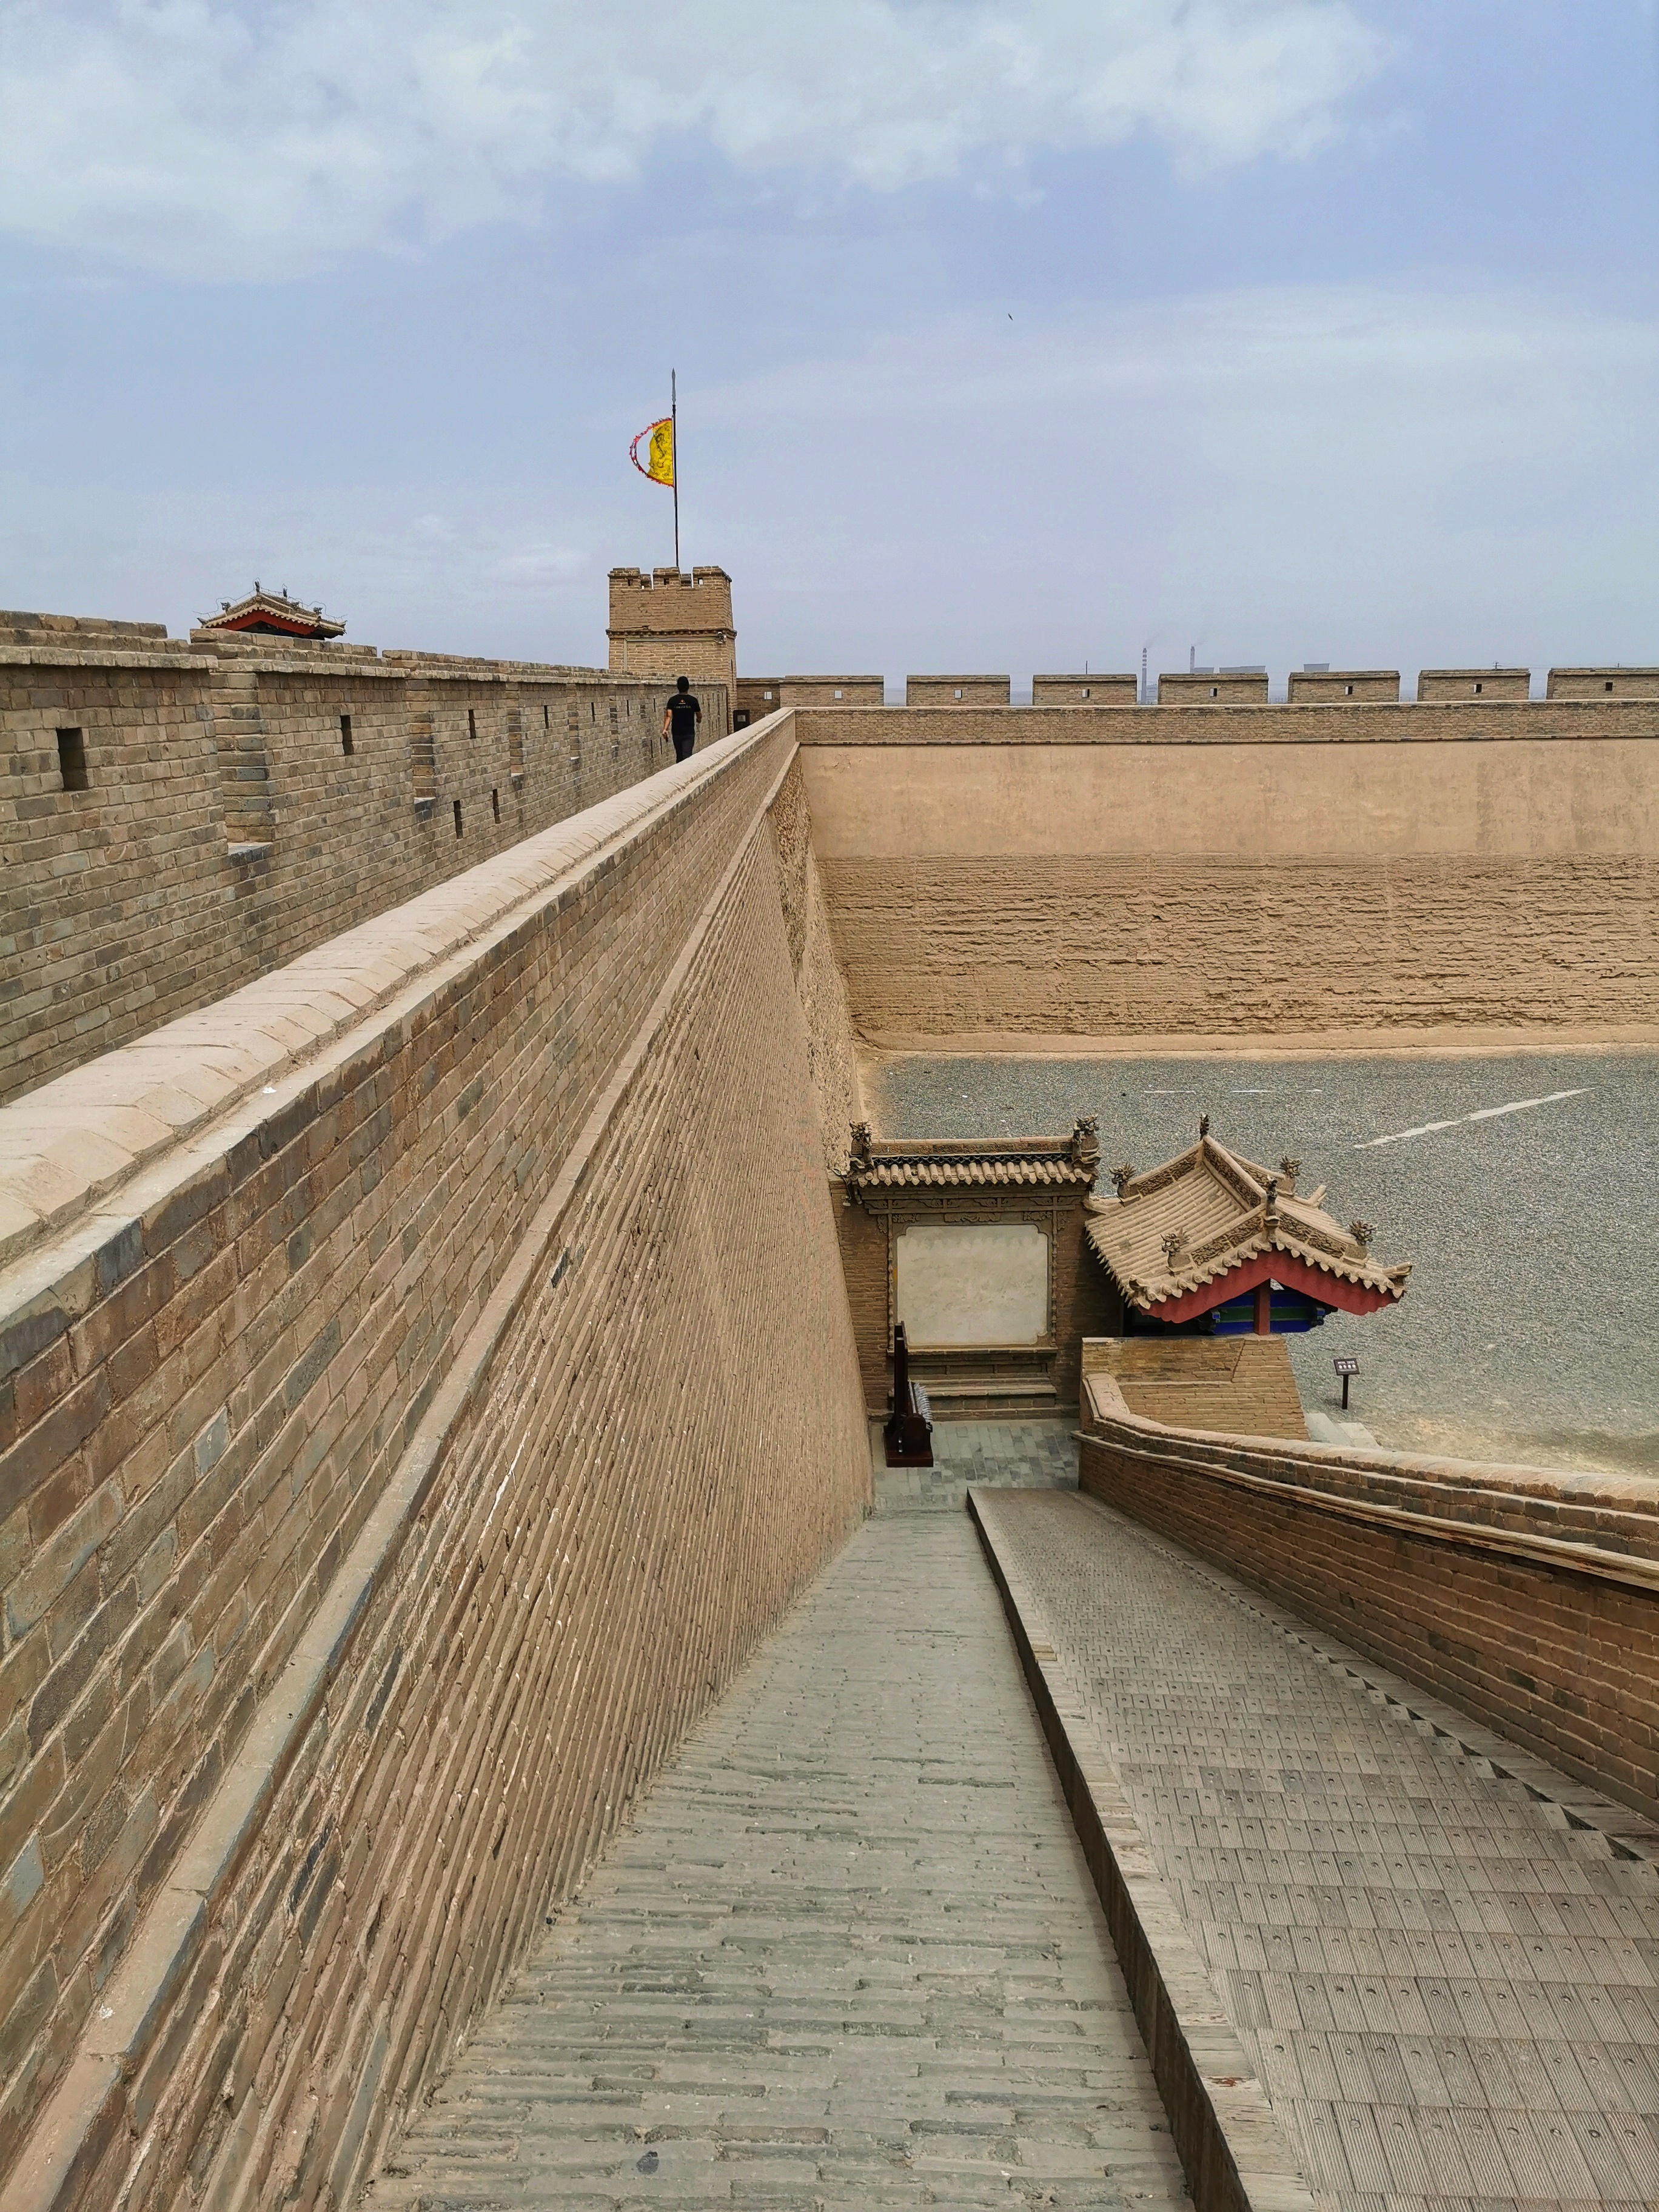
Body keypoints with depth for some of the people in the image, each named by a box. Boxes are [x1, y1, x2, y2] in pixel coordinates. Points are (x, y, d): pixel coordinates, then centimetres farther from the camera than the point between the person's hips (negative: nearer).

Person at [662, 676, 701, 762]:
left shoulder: (672, 700, -1)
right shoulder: (693, 700, -4)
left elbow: (669, 715, -14)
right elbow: (699, 716, 9)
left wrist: (665, 729, -22)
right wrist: (698, 720, 32)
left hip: (676, 733, 2)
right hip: (689, 733, -2)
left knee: (679, 757, 15)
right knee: (687, 757, -8)